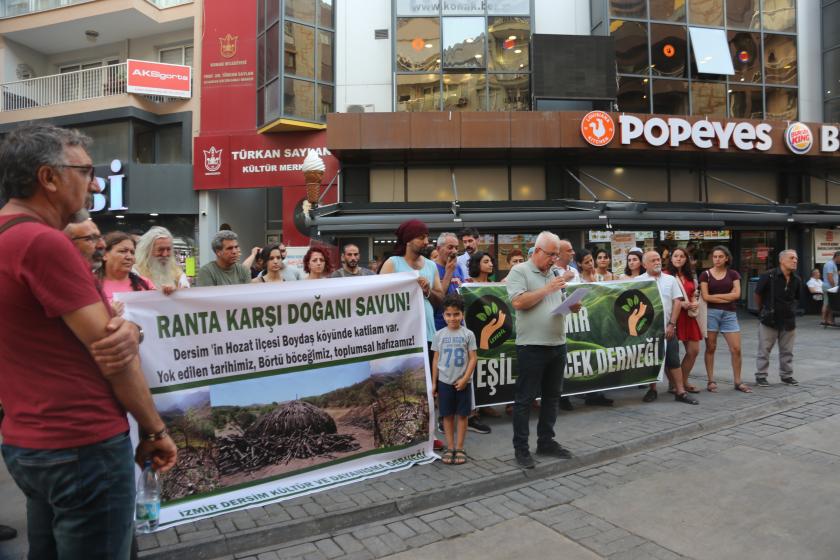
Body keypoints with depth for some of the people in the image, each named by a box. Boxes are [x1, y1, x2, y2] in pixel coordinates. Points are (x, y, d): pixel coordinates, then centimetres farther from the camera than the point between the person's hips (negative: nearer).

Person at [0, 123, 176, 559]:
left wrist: (125, 329, -12)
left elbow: (96, 329, 11)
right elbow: (108, 351, -17)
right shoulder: (44, 242, -20)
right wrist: (155, 429, -7)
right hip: (83, 447, -10)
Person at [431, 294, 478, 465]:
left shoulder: (468, 334, -3)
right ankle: (450, 448, 17)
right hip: (444, 382, 1)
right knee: (447, 415, 7)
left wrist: (465, 378, -12)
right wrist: (434, 382, 5)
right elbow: (435, 359, 6)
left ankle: (459, 448, 15)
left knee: (462, 415, 5)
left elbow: (473, 358, -3)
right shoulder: (439, 335, 2)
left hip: (462, 382, -1)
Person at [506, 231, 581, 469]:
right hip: (532, 346, -7)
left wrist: (574, 305, -2)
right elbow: (518, 302, -18)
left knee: (552, 396, 14)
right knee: (525, 398, 1)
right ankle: (521, 448, 10)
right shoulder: (520, 272, -5)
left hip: (558, 345, 7)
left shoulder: (554, 274, 16)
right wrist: (547, 289, -14)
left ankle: (546, 442, 27)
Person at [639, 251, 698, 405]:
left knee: (673, 360, 1)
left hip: (667, 328, 1)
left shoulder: (670, 280, 7)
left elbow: (677, 302, 3)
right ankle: (652, 389, 18)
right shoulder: (639, 281, 1)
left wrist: (671, 324, -4)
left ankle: (680, 391, 6)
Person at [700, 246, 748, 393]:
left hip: (729, 314, 2)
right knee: (710, 348, 3)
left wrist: (716, 295, -6)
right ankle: (711, 381, 10)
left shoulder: (733, 274, 8)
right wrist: (727, 298, -6)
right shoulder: (705, 274, 2)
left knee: (736, 349, 0)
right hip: (711, 313, -2)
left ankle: (737, 381, 13)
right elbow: (705, 296, -7)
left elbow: (736, 294, -4)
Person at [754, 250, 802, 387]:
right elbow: (758, 294, -2)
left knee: (787, 351, 13)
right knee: (764, 350, 3)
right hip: (769, 320, -4)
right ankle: (760, 376, 11)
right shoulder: (768, 276, -14)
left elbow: (796, 298, 18)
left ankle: (786, 375, 26)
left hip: (788, 321, 5)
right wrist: (762, 310, 7)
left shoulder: (796, 279, 1)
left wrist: (790, 310, 15)